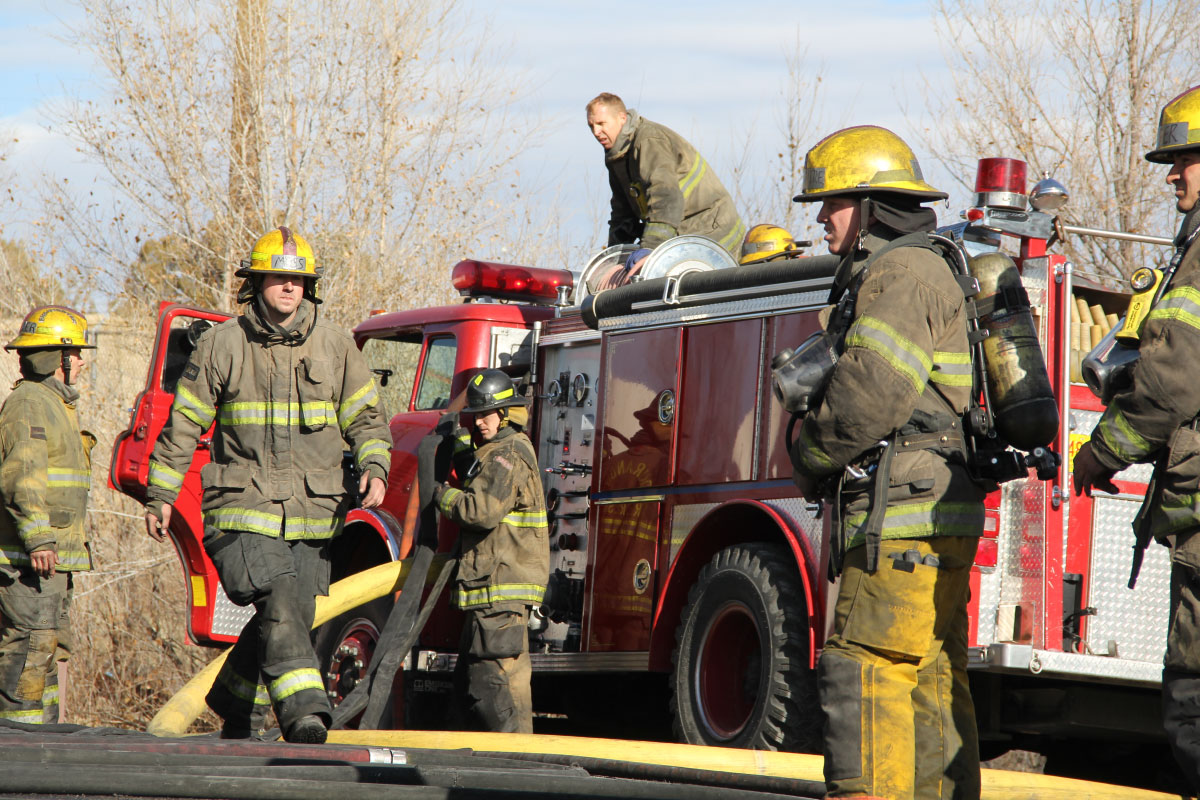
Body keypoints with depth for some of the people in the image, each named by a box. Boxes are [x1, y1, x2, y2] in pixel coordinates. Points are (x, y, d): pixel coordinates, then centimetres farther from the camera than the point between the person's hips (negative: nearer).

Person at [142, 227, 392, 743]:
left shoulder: (334, 346, 8)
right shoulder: (222, 344, 2)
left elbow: (366, 415, 11)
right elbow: (183, 423, 7)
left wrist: (374, 468, -8)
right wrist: (161, 494, 7)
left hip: (311, 515, 3)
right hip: (243, 512, -3)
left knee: (286, 622, 9)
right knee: (279, 605, -22)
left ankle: (236, 710, 31)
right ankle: (304, 717, -28)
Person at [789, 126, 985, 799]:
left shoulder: (902, 272, -10)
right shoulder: (901, 272, 24)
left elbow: (871, 391, -21)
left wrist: (811, 458, -6)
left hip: (902, 517, -10)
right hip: (932, 518, 10)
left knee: (864, 672, -14)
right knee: (930, 685, 9)